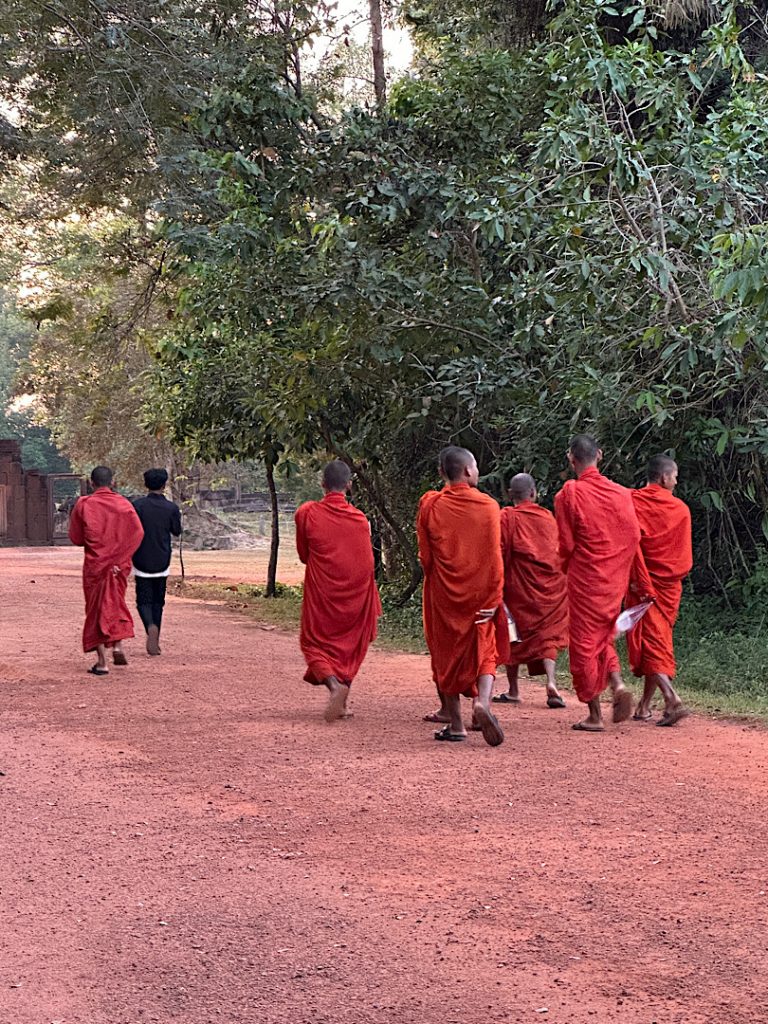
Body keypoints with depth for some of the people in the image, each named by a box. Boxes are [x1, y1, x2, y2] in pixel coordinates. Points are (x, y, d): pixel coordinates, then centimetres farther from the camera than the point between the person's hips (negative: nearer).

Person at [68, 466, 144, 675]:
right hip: (120, 564, 2)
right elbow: (137, 533, -8)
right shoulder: (123, 504, -2)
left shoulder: (83, 505, -6)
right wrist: (121, 555, -1)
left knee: (96, 609, 5)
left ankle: (102, 662, 1)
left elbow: (75, 538, -1)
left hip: (94, 564, -2)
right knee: (116, 603, 22)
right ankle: (118, 644, 4)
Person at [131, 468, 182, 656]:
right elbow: (177, 532, 8)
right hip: (162, 562, 2)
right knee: (158, 601, 13)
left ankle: (150, 626, -27)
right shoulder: (172, 508, -4)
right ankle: (155, 642, 13)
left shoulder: (138, 505, -8)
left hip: (142, 561, -2)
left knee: (144, 600, 3)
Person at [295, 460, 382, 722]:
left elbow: (303, 555, 5)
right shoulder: (360, 518, -5)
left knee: (315, 643, 8)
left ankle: (334, 684, -20)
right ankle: (341, 704, 16)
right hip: (355, 593, 2)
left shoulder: (307, 513, -8)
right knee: (349, 646, 17)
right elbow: (367, 564, 3)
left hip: (320, 593, -2)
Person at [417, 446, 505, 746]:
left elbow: (425, 556, -2)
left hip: (442, 594, 1)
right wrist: (494, 596, -2)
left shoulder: (429, 505, -6)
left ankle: (456, 725, 12)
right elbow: (495, 556, -8)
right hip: (479, 594, -1)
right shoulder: (487, 506, -8)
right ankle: (482, 701, -16)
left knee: (446, 655, 12)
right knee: (484, 652, 11)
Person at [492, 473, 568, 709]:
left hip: (518, 585, -2)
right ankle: (551, 682, -14)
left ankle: (513, 690, 13)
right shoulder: (548, 517, 6)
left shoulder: (506, 517, -5)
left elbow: (499, 552, -8)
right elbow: (560, 551, 9)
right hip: (550, 586, 2)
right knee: (547, 635, 7)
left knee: (513, 636, 10)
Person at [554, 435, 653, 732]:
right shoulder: (621, 493, 1)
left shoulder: (569, 494, -10)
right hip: (614, 581, 4)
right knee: (604, 637, 20)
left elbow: (565, 545, -8)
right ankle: (617, 683, -6)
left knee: (584, 643, 4)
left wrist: (561, 573, 12)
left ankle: (594, 715, 6)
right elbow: (633, 538, 3)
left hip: (584, 580, -4)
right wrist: (642, 582, 13)